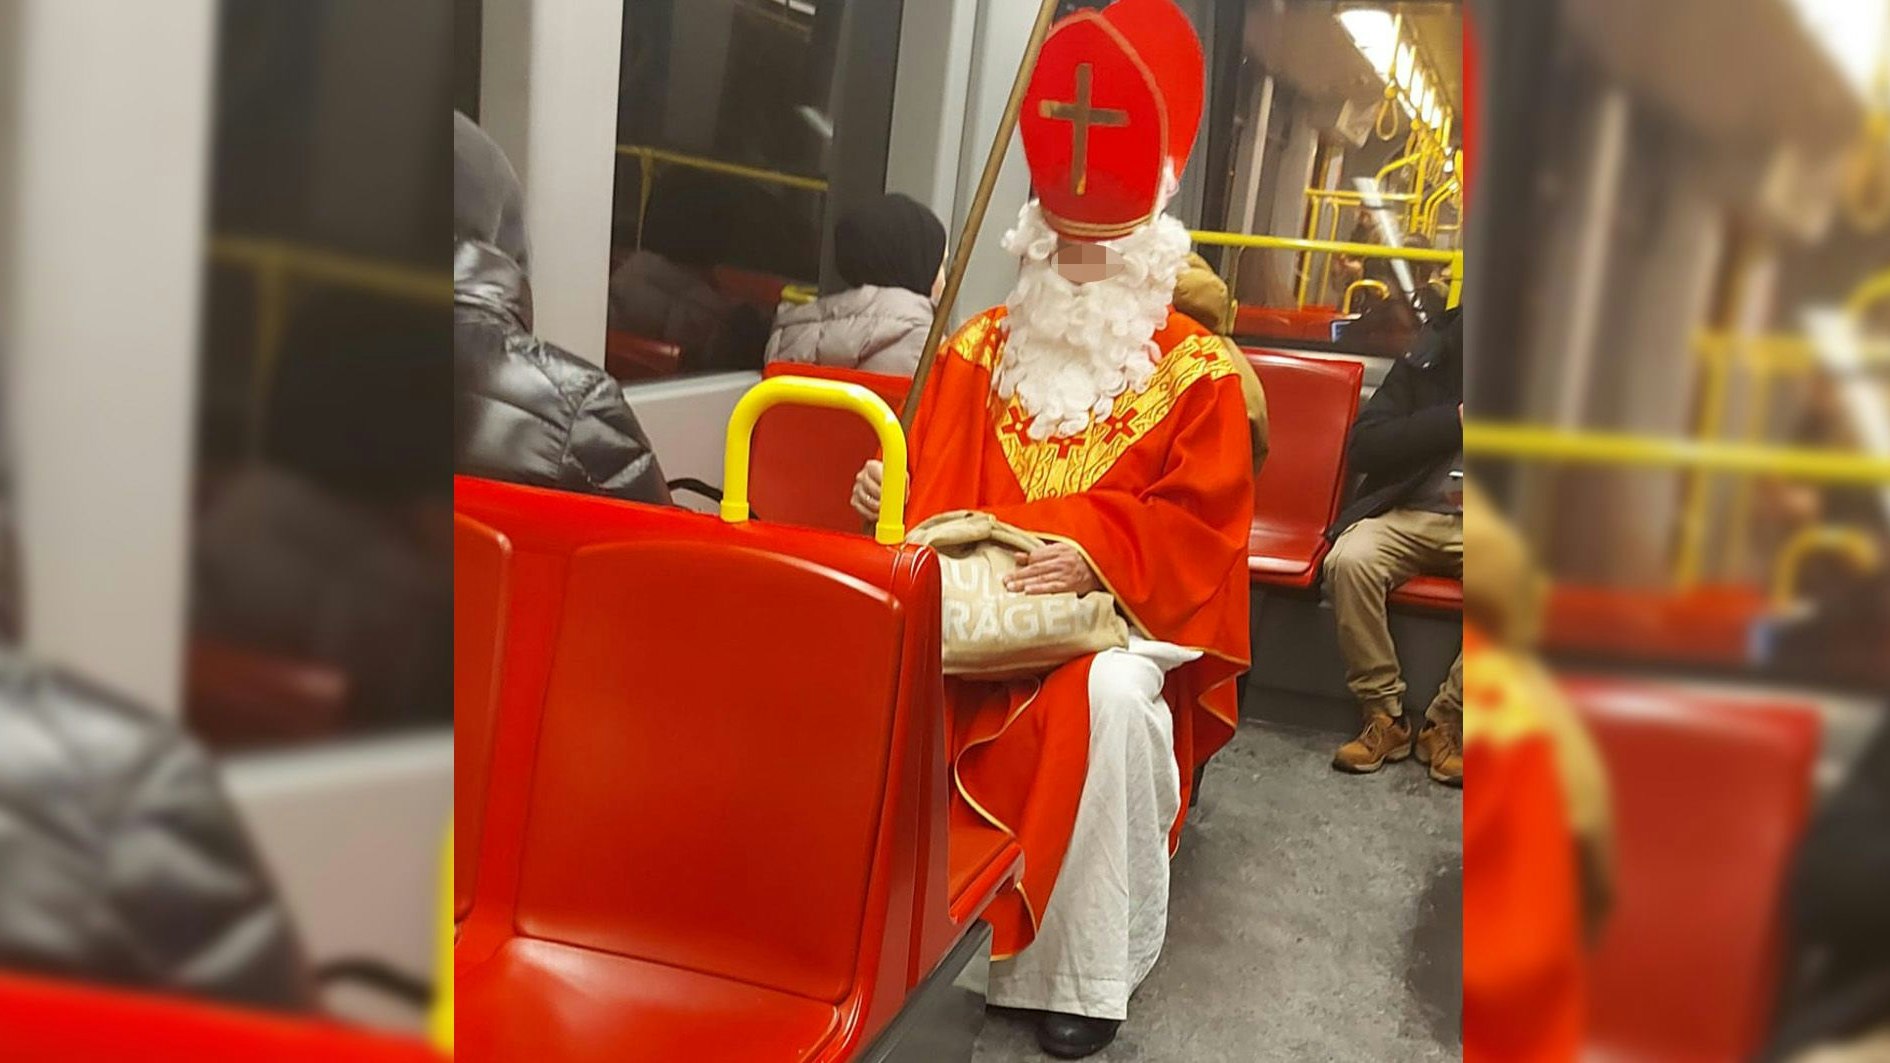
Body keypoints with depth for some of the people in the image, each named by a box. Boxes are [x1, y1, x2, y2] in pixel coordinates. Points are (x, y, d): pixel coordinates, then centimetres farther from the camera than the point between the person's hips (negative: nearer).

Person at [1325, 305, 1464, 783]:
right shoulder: (1436, 349, 3)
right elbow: (1363, 447, -2)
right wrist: (1454, 420, -10)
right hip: (1410, 513, 0)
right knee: (1349, 560, -29)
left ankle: (1446, 723, -13)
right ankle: (1383, 715, -12)